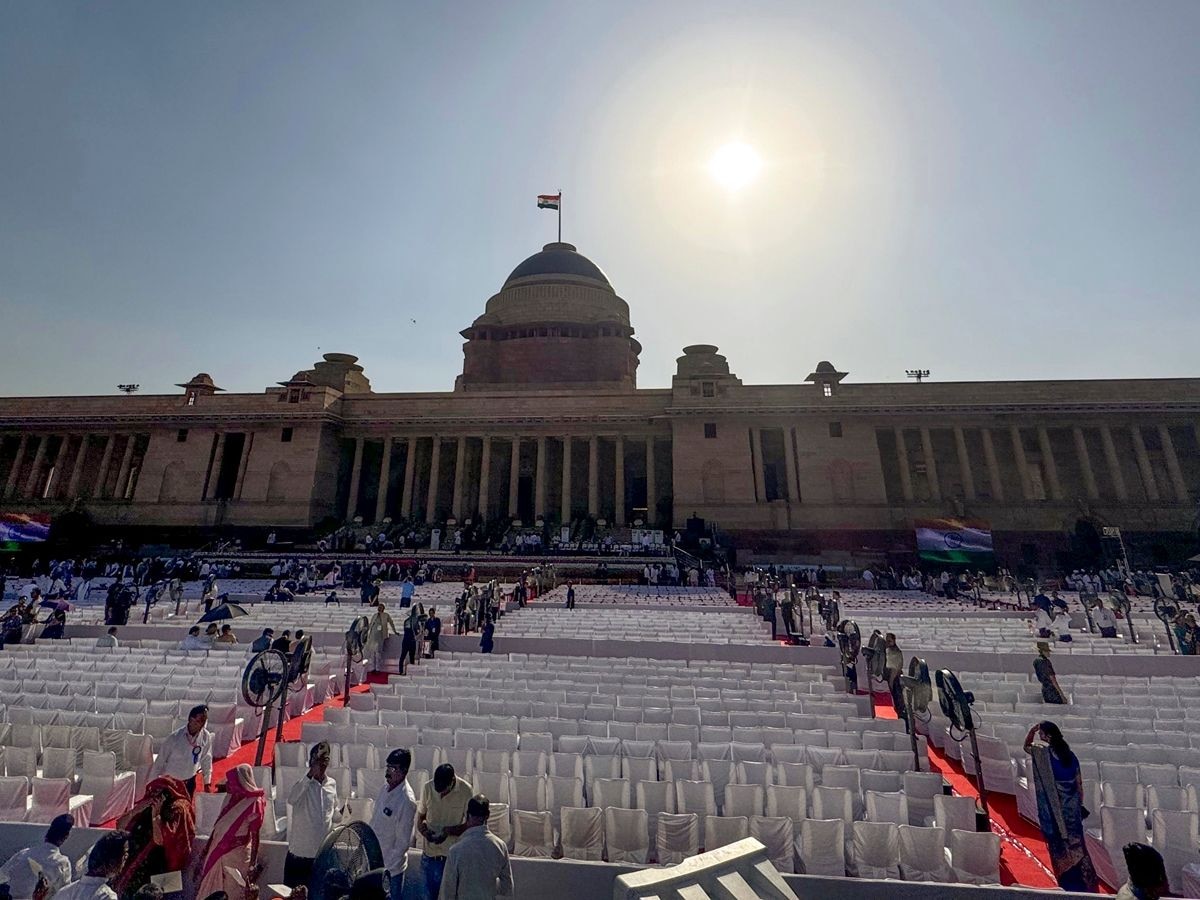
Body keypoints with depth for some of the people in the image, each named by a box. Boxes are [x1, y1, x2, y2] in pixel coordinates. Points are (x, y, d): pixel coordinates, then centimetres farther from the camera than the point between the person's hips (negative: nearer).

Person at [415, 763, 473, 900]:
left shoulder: (466, 791, -21)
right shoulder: (427, 787, -13)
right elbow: (420, 815, 2)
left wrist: (448, 830, -27)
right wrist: (422, 828, -18)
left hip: (454, 854, -2)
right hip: (430, 852, 2)